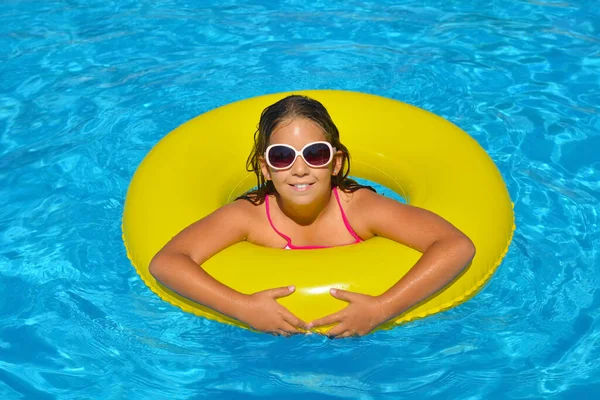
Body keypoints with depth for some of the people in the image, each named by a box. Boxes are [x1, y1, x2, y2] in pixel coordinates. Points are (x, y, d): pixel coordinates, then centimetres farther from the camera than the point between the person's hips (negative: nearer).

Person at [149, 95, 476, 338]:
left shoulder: (360, 207, -24)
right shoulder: (248, 215, -22)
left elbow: (458, 247, -31)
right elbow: (165, 263, -27)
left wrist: (381, 309, -40)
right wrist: (243, 307, -38)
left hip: (357, 333, 0)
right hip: (273, 337, 0)